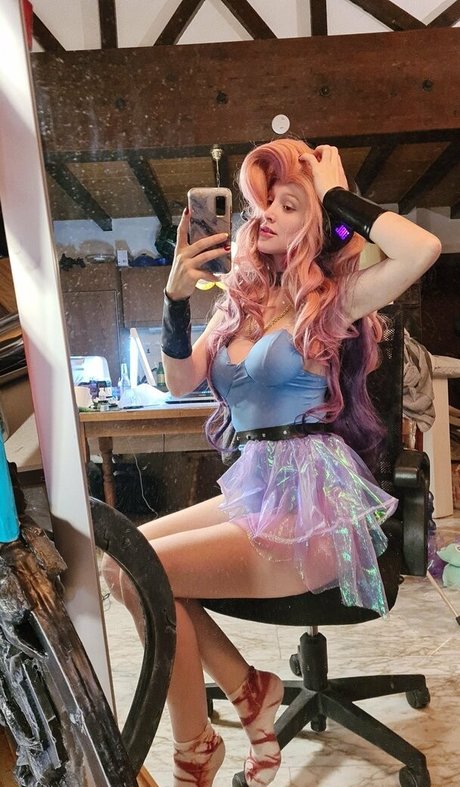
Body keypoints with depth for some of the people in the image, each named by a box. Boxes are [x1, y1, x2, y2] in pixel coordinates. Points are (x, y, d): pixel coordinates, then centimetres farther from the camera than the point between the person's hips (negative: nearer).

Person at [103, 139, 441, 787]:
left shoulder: (336, 296, -4)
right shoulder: (242, 298, 13)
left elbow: (424, 249, -23)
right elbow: (181, 380, 7)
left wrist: (339, 195, -10)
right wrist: (176, 294, -6)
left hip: (316, 502, -7)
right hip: (253, 489, 7)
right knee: (122, 555, 0)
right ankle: (249, 690, 11)